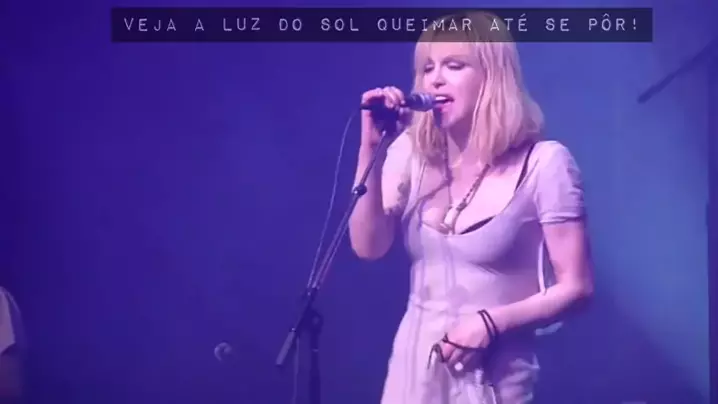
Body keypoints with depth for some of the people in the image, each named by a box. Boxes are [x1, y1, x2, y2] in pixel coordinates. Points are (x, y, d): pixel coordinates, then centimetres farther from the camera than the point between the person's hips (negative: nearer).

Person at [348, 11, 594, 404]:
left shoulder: (544, 163, -11)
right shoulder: (411, 151, 1)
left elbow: (576, 287, -10)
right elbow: (368, 246, -6)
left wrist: (491, 322, -22)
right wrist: (370, 148, -14)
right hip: (414, 364, 4)